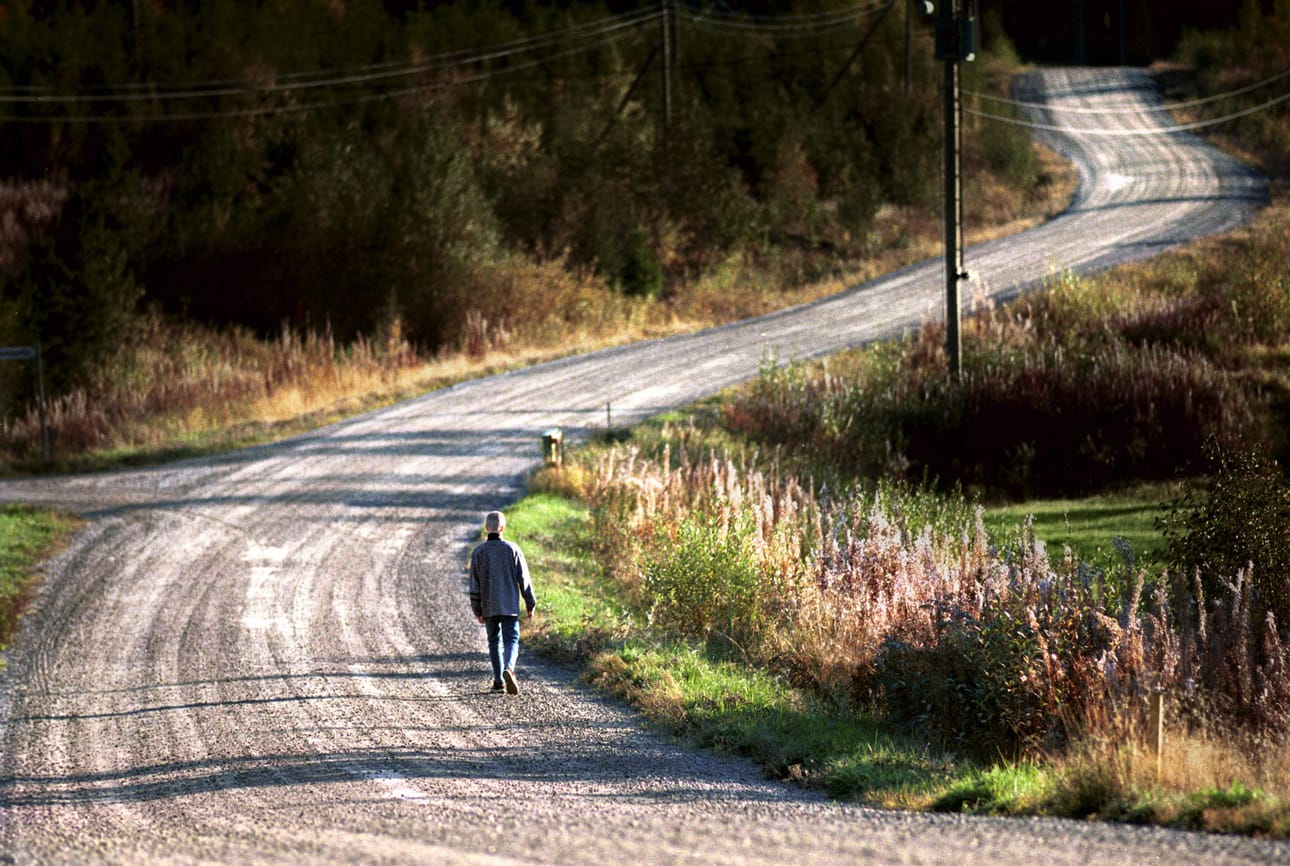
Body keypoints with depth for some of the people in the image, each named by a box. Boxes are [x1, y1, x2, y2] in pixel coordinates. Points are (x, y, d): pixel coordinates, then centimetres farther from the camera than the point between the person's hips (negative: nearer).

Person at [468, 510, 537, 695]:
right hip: (510, 606, -1)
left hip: (488, 607, 1)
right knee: (511, 640, -2)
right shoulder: (513, 549, -4)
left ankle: (498, 680, 14)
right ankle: (509, 668, -30)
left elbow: (474, 584, 1)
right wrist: (530, 604, 7)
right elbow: (524, 579, -1)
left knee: (494, 641, 14)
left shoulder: (478, 553, -2)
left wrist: (476, 609, 9)